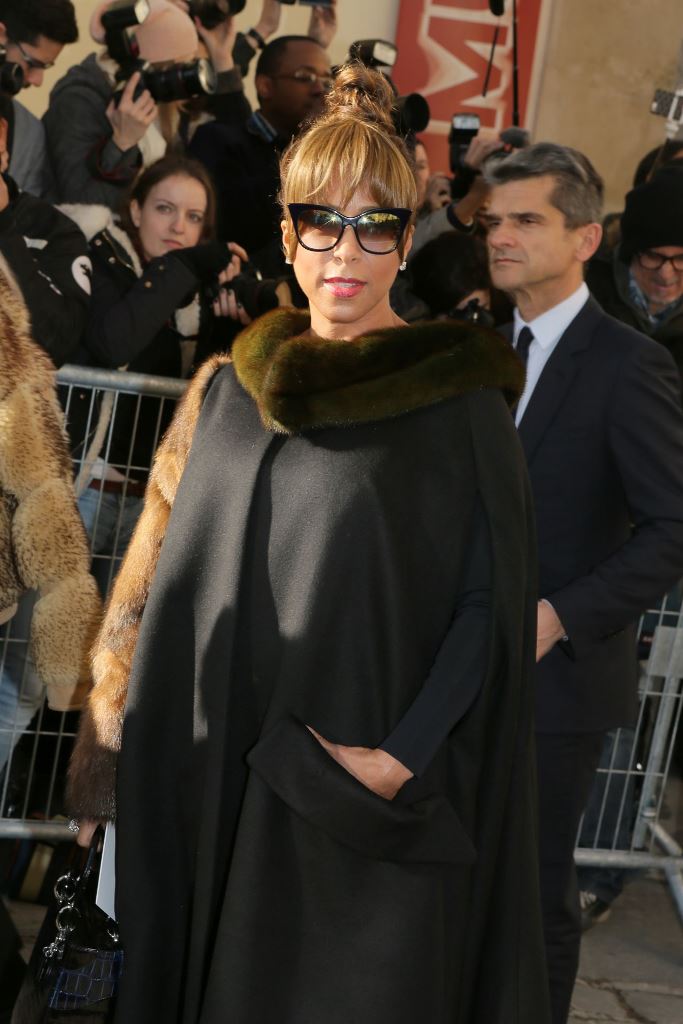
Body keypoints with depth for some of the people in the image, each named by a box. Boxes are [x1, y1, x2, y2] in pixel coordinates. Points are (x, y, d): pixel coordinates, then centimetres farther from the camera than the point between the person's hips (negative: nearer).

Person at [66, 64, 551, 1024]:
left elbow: (488, 602, -8)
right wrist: (109, 760, 2)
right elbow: (168, 590, 8)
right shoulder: (228, 391, 8)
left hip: (389, 800, -3)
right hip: (233, 786, 4)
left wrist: (404, 757, -18)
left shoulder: (461, 397, -4)